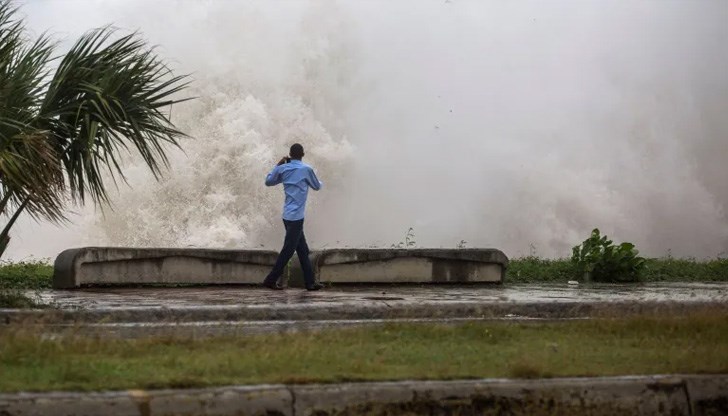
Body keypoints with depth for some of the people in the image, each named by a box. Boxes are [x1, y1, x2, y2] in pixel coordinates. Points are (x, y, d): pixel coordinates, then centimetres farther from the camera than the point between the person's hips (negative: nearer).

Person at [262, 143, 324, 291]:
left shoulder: (282, 169, 5)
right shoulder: (306, 169, -7)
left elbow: (268, 182, 19)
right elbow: (317, 187, 8)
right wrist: (318, 181, 31)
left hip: (288, 216, 7)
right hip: (296, 216, -7)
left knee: (303, 249, 11)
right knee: (288, 250, -1)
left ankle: (310, 282, 13)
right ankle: (271, 280, 0)